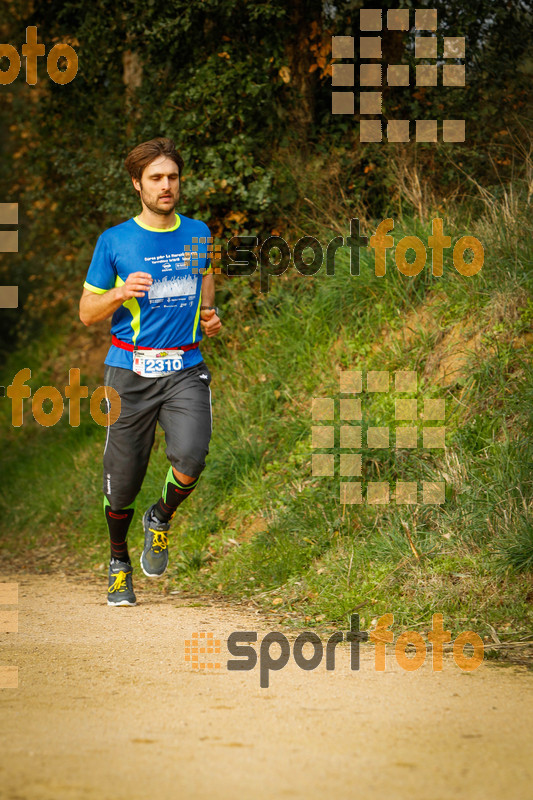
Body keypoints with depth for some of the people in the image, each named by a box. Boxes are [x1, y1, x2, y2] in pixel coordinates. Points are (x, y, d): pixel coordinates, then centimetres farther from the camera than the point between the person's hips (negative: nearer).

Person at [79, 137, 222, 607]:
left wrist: (210, 317, 5)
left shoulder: (198, 234, 8)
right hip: (130, 372, -1)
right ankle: (119, 562, 30)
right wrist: (121, 293, -16)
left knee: (190, 458, -23)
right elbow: (88, 313, 4)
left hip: (186, 370, 1)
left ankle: (162, 519, 8)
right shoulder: (114, 241, -1)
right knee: (122, 482, 4)